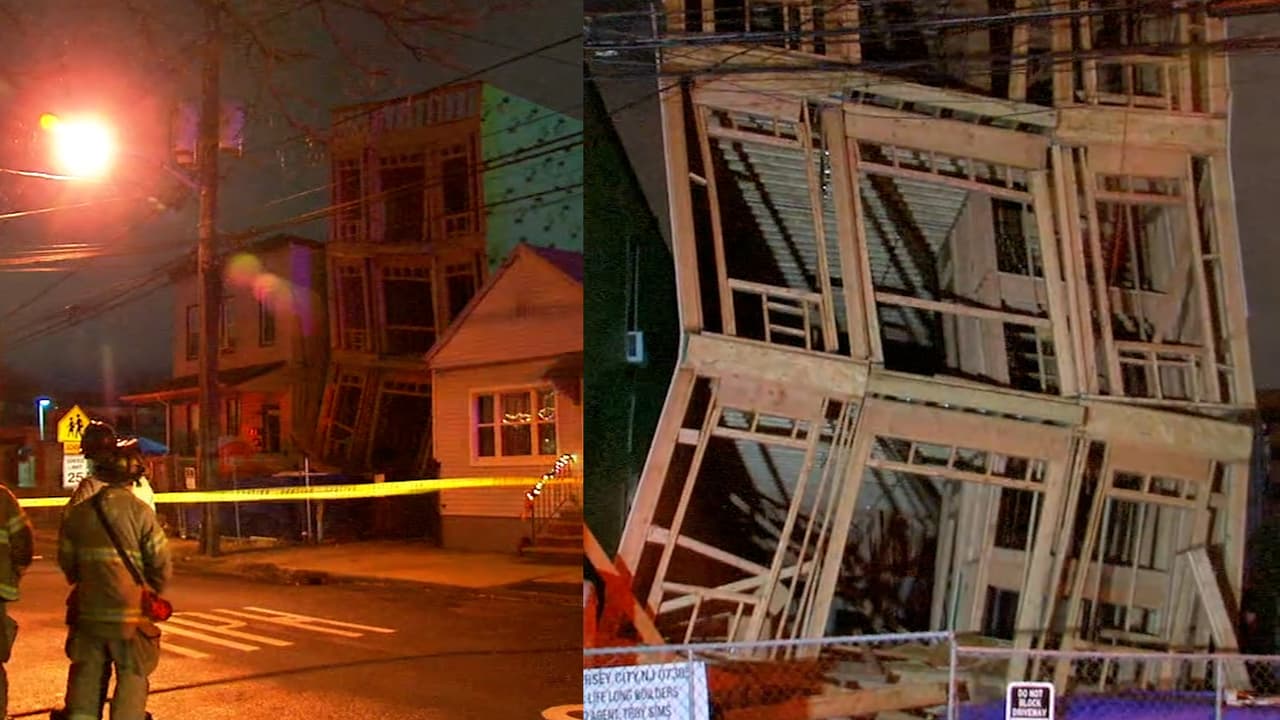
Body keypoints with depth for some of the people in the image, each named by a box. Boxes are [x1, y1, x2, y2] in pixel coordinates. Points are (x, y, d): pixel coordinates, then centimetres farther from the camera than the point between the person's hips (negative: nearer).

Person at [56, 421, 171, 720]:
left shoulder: (77, 513, 1)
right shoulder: (140, 513, -11)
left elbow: (66, 563, 9)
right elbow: (162, 566, -9)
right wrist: (151, 593, 10)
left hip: (87, 613, 4)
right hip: (130, 615, -4)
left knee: (87, 676, 13)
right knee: (132, 677, 6)